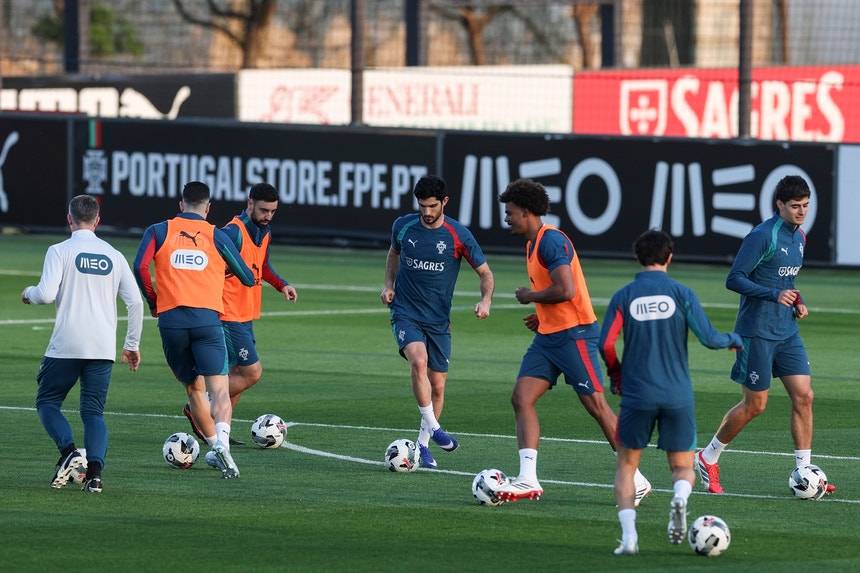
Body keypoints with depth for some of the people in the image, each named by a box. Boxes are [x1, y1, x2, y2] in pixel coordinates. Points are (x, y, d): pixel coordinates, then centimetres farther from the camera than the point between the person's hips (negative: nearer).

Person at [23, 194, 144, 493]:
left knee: (47, 401, 11)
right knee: (94, 411, 8)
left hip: (66, 345, -3)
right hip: (103, 347, 3)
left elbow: (46, 294, -13)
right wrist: (132, 344, 18)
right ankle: (94, 471, -12)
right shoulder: (114, 255, 10)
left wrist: (29, 293, 11)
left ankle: (69, 451, -14)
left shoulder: (60, 251, -3)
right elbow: (135, 301, 8)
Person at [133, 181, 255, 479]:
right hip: (207, 318, -2)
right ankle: (222, 442, -30)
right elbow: (247, 278, 14)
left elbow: (140, 267, -6)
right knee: (219, 390, -7)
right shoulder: (216, 236, 9)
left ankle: (214, 446, 19)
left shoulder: (158, 231, 10)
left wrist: (153, 302, 8)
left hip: (170, 319, 2)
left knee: (194, 388, 18)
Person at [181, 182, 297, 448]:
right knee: (252, 372, -11)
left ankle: (217, 431, 17)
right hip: (230, 314, -9)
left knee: (238, 375, 10)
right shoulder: (233, 232, -18)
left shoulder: (265, 232, 11)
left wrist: (281, 285, 11)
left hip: (246, 315, 9)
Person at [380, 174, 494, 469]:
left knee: (438, 386, 4)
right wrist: (389, 285, 6)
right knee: (419, 362, -28)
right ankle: (432, 428, -20)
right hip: (406, 314, -1)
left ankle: (422, 444, 21)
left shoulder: (458, 235, -8)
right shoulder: (403, 226, -1)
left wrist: (485, 301, -19)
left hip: (439, 320, 1)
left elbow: (485, 272, 0)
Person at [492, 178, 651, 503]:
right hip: (548, 336, 10)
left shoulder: (551, 241, -16)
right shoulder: (533, 243, 16)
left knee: (596, 405, -5)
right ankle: (528, 480, -7)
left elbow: (566, 291, -26)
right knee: (521, 398, -2)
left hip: (574, 334, -10)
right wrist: (542, 315, 14)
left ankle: (636, 480, 3)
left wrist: (530, 296, -11)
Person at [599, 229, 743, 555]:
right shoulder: (682, 294, -2)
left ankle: (629, 535, -6)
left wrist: (616, 375, 15)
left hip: (637, 394, 0)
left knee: (626, 466, 14)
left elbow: (605, 345, -5)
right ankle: (680, 496, -23)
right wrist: (733, 340, 16)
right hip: (678, 395, 0)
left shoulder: (623, 297, 0)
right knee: (683, 466, 14)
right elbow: (708, 338, -6)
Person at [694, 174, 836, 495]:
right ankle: (708, 458, 19)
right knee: (755, 405, -1)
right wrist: (775, 295, -28)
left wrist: (797, 302, 7)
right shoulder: (762, 236, -16)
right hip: (757, 332, -8)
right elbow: (734, 279, -18)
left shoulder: (799, 237, 11)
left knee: (803, 396, -1)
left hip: (787, 333, 8)